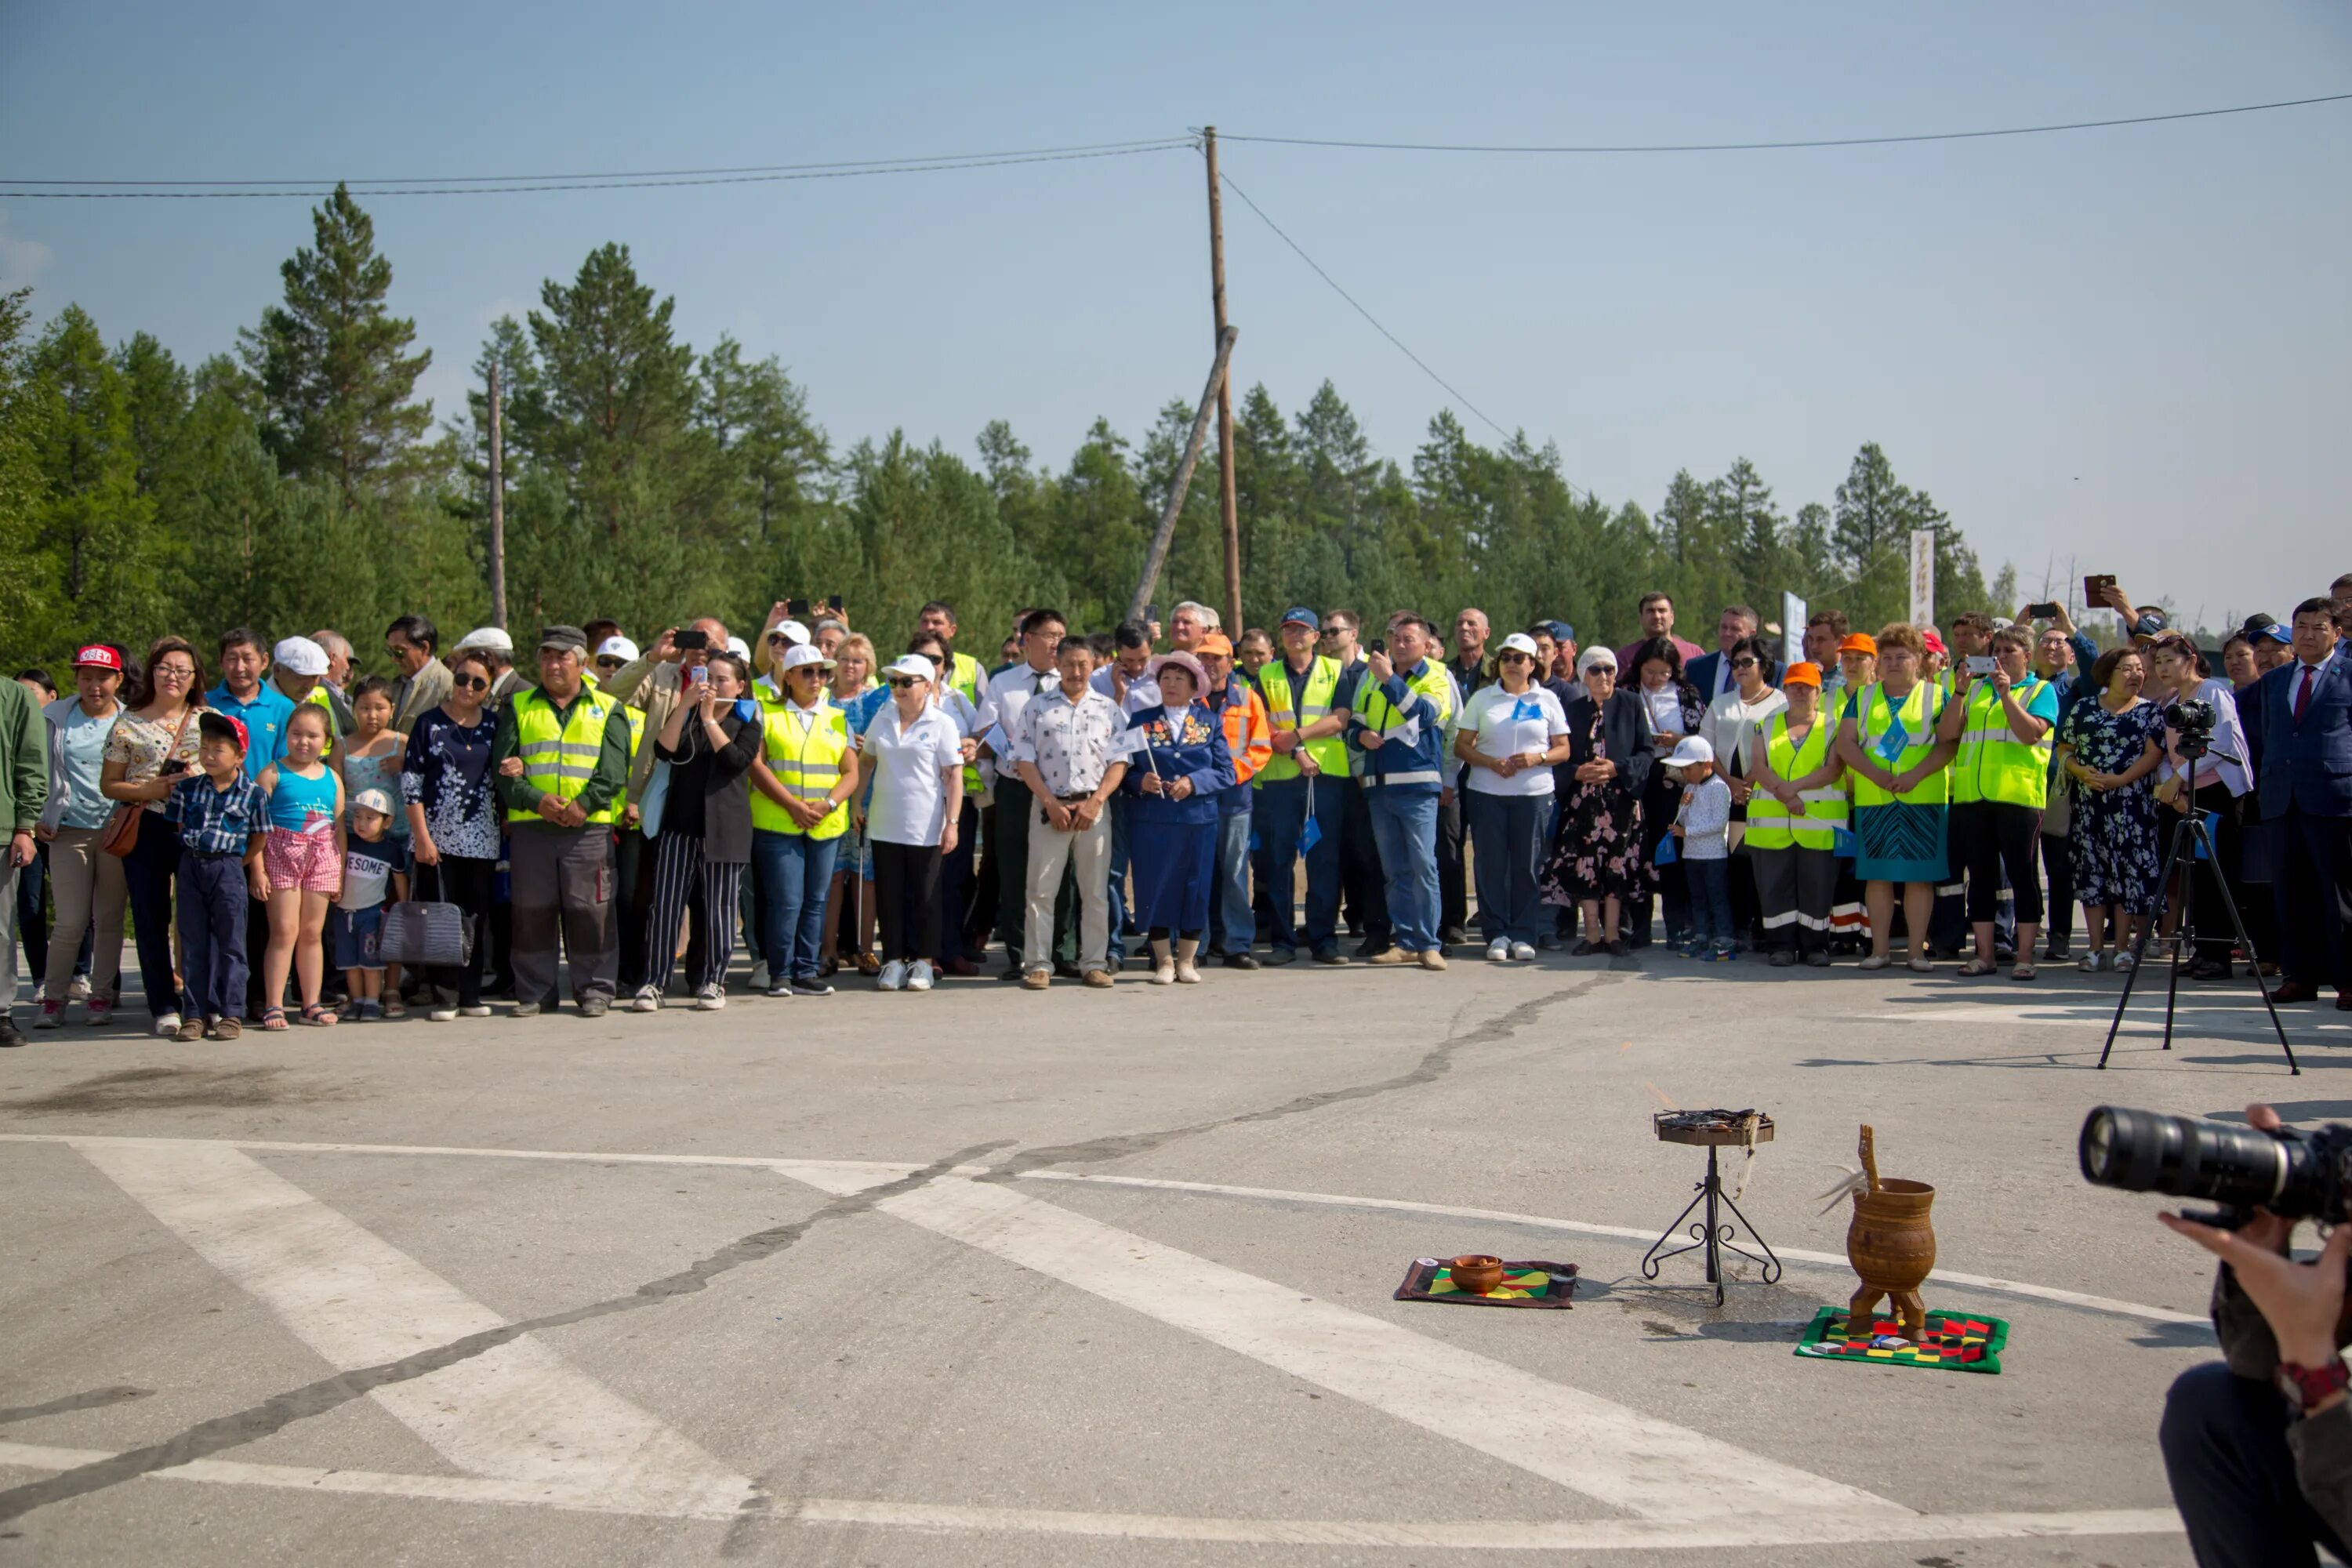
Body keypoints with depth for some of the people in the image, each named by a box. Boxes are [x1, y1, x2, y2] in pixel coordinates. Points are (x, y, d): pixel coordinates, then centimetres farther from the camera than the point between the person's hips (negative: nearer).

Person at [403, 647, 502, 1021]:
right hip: (437, 838, -3)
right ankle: (444, 997, 2)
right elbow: (410, 783, -3)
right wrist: (422, 837, -9)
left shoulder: (493, 727, 11)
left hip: (481, 841, 3)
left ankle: (470, 994, 12)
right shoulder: (429, 723, 0)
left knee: (477, 919, 5)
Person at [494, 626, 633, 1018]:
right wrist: (536, 801, -13)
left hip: (589, 827, -1)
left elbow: (614, 769, 0)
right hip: (530, 826, 1)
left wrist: (584, 804, -15)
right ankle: (534, 992, 12)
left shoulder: (606, 710, 11)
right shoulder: (518, 708, 13)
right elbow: (502, 767, 3)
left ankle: (594, 989, 8)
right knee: (532, 911, 3)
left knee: (591, 911, -2)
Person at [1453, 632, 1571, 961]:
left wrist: (1537, 758, -12)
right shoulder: (1482, 699, 9)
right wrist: (1491, 763, -12)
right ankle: (1497, 934, 5)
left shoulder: (1547, 700, 9)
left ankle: (1523, 935, 6)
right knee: (1491, 864, -1)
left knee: (1528, 865, -1)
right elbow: (1461, 745, 5)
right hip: (1486, 793, 0)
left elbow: (1563, 749, 7)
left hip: (1534, 793, 0)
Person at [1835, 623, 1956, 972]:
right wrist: (1875, 773, -11)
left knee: (1920, 876, -1)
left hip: (1924, 800, -2)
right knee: (1877, 875, 3)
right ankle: (1879, 949, 8)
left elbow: (1950, 743, -4)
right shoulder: (1863, 697, 13)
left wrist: (1916, 774, -17)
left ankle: (1918, 950, 4)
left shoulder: (1936, 695, 7)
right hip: (1873, 800, 2)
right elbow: (1845, 743, 5)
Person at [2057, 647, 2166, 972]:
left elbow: (2153, 755, -5)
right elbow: (2064, 750, 11)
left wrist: (2118, 780, -16)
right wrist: (2080, 772, -10)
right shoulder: (2083, 710, 10)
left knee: (2127, 871, -3)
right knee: (2091, 871, 1)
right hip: (2089, 804, 2)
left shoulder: (2150, 711, 5)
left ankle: (2121, 947, 4)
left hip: (2131, 804, -2)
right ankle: (2095, 947, 5)